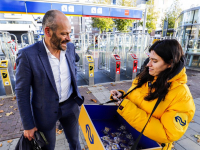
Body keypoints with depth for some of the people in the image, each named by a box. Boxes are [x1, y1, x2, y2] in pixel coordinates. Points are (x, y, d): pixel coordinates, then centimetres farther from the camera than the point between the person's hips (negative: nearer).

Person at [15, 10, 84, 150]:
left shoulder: (70, 47, -8)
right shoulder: (28, 55, -21)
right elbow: (22, 92, -13)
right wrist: (28, 125, -7)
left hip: (70, 106, 4)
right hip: (45, 112, -3)